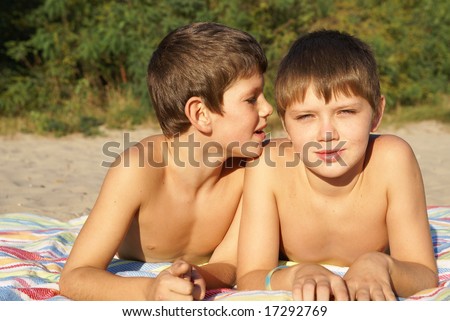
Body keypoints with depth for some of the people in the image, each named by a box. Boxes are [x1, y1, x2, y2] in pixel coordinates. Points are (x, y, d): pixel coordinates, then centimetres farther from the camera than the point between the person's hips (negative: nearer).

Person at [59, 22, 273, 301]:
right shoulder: (141, 168, -38)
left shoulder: (255, 163, -29)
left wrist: (198, 277, -51)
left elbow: (227, 264, -26)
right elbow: (74, 277, -38)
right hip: (139, 278, -1)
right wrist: (149, 290, -58)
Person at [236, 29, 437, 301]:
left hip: (373, 300, 1)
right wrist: (298, 274, -43)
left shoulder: (391, 159, -23)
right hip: (295, 304, -1)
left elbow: (426, 278, -19)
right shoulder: (269, 166, -22)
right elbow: (248, 281, -22)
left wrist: (380, 265, -40)